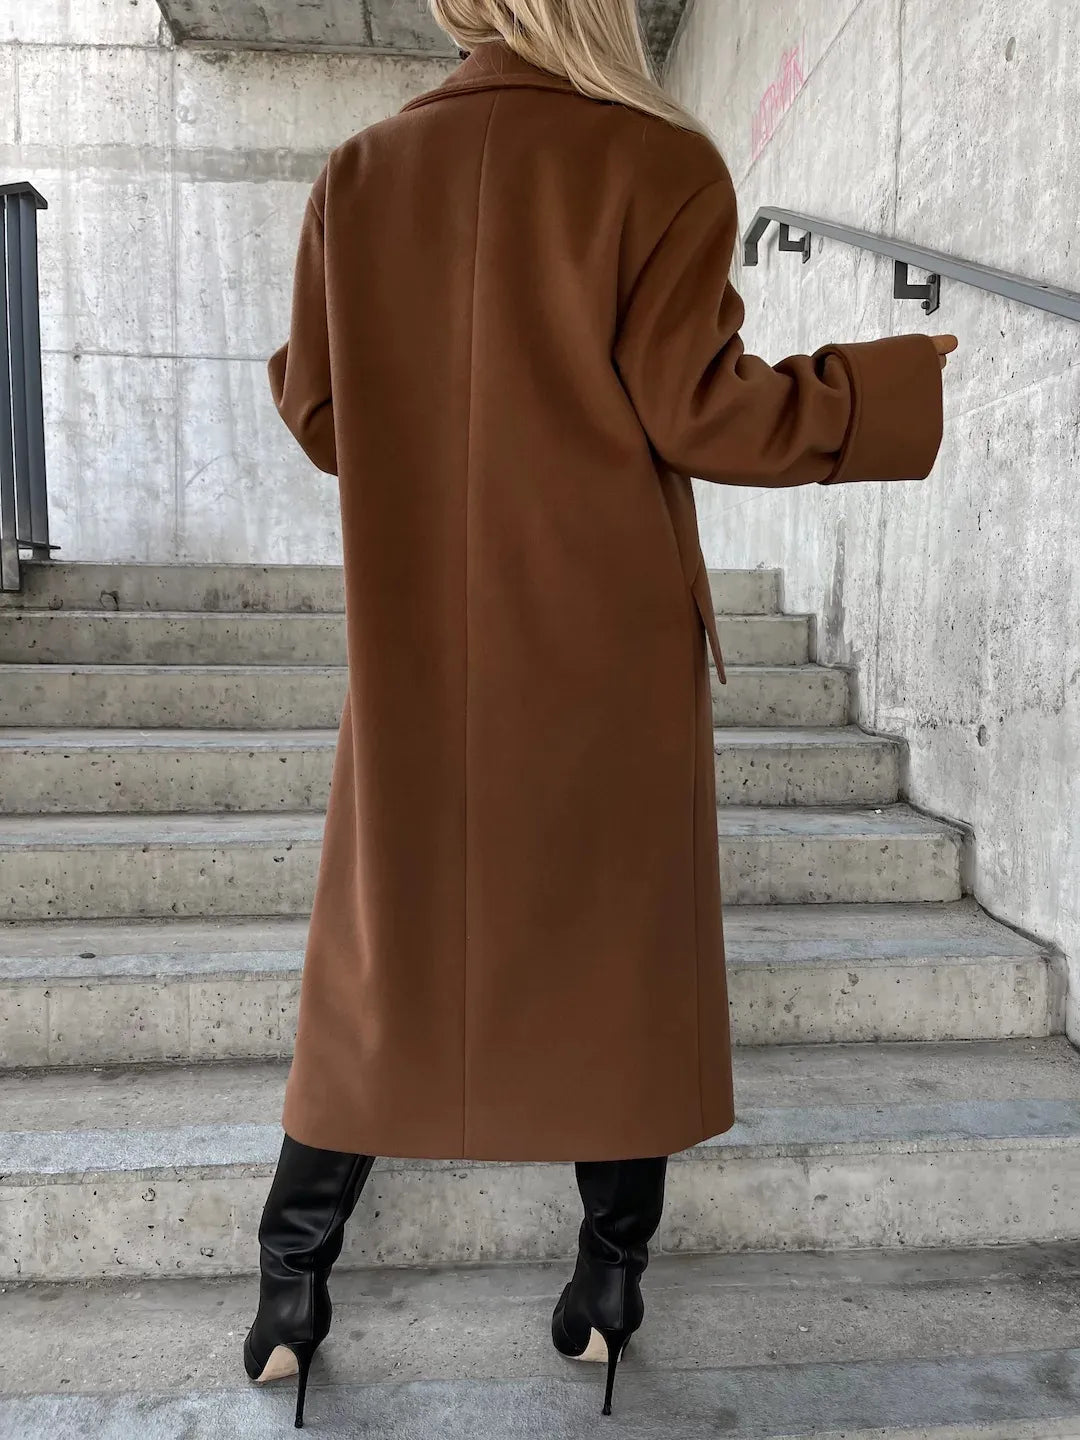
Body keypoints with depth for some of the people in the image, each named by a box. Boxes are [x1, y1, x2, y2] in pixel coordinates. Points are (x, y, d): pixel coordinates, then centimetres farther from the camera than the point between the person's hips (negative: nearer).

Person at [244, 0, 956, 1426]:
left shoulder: (359, 174, 6)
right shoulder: (661, 164, -4)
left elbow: (318, 415, 7)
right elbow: (698, 410, -11)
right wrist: (914, 384, 3)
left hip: (417, 655, 3)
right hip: (609, 650, -2)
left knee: (381, 956, 15)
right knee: (622, 954, 13)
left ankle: (290, 1298, 26)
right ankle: (610, 1283, 29)